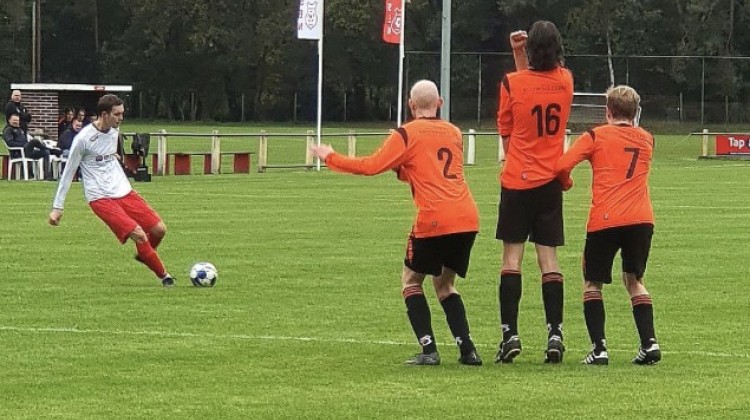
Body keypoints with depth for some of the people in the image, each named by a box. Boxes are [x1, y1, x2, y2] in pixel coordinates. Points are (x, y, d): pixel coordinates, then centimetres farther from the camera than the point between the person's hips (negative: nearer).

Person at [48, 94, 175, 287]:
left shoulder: (114, 130, 6)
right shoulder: (83, 139, -13)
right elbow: (68, 173, -7)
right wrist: (57, 208, -5)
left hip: (124, 191, 7)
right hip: (101, 198, -7)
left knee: (159, 229, -2)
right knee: (138, 234, -19)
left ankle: (143, 255, 29)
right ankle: (163, 275, -2)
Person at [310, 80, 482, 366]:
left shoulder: (406, 134, 1)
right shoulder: (454, 133, 18)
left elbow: (371, 166, -3)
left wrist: (330, 158, 8)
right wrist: (405, 169, 36)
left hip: (434, 220, -5)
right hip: (468, 218, 5)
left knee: (411, 280, 12)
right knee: (445, 284, 20)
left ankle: (429, 350, -1)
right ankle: (467, 350, 7)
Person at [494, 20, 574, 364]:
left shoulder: (512, 83, -10)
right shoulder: (565, 81, 0)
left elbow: (505, 132, 2)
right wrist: (521, 57, 15)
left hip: (517, 181, -3)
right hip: (551, 181, 3)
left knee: (512, 256, 1)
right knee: (548, 257, 4)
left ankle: (510, 334, -5)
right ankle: (555, 334, -3)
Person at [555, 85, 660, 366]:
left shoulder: (596, 137, 3)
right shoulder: (646, 140, 15)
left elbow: (561, 166, -6)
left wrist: (566, 183, 14)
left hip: (604, 221, -3)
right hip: (641, 219, 3)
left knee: (592, 283, 12)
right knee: (634, 280, 20)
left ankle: (599, 348, -2)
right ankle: (649, 342, 3)